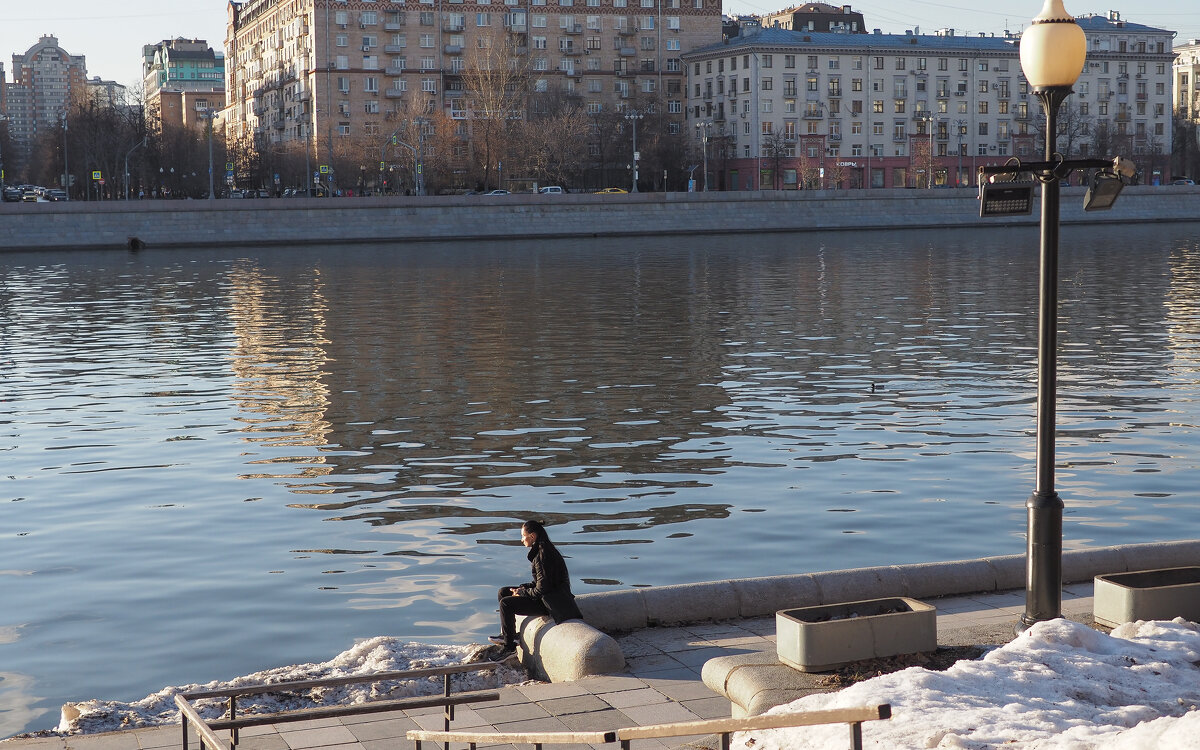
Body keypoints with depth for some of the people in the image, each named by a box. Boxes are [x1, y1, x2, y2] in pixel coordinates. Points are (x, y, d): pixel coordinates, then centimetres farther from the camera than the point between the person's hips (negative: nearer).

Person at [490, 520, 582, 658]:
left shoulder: (543, 556, -23)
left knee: (506, 603, -18)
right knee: (502, 592, 12)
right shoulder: (541, 551, 9)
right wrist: (521, 588, 3)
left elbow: (542, 589, -24)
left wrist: (521, 592, -11)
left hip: (548, 602, -11)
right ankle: (507, 634, 16)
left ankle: (508, 644, -6)